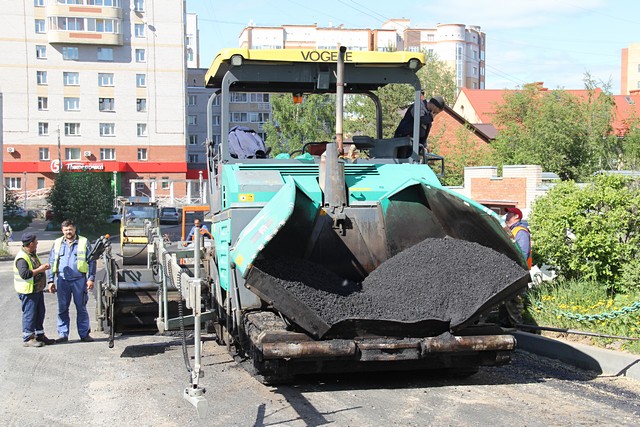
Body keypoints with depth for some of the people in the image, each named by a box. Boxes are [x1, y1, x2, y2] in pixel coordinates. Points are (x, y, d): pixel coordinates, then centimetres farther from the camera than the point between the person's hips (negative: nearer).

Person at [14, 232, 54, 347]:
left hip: (38, 289, 10)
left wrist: (42, 267, 8)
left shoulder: (32, 254, 12)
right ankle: (27, 338, 5)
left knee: (40, 312, 15)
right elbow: (24, 274, -31)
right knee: (29, 314, -3)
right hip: (28, 291, -10)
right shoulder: (22, 257, -21)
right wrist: (39, 270, -24)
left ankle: (39, 335, 26)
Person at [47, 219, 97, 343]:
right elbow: (52, 263, 15)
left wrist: (91, 278, -3)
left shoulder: (84, 242, 5)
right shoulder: (57, 243, 12)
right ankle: (63, 334, 12)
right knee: (62, 308, 5)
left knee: (81, 308, 3)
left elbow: (91, 262, 5)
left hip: (79, 280, -2)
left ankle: (84, 334, 9)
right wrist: (51, 280, 8)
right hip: (62, 280, 2)